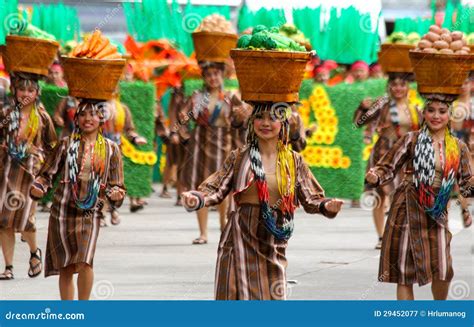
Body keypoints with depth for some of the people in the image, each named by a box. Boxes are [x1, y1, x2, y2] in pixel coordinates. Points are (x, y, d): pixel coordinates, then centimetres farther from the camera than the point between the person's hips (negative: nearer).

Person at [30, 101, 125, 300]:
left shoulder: (110, 149, 6)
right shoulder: (66, 144, 4)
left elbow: (116, 185, 9)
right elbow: (47, 174, 6)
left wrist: (116, 194, -13)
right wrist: (38, 188, -14)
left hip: (90, 214, -1)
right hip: (62, 211, 1)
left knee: (84, 262, -19)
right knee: (65, 268, 3)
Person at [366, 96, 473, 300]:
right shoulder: (412, 140, -2)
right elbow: (388, 168, 0)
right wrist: (375, 178, -21)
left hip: (437, 215, 2)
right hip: (408, 211, -2)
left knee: (442, 270, -7)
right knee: (405, 273, -2)